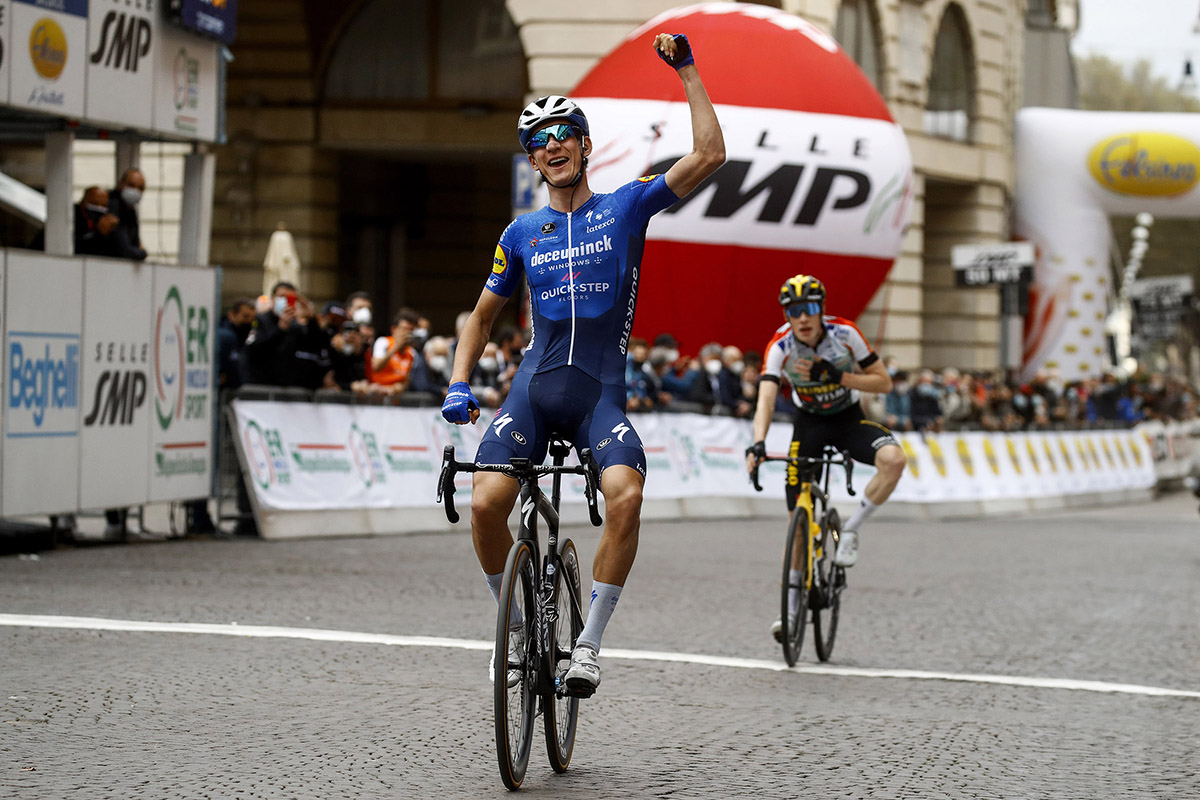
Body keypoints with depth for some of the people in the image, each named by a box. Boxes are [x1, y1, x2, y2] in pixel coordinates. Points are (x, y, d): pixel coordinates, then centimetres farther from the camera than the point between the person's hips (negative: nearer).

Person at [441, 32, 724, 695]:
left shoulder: (625, 207, 7)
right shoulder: (522, 234, 13)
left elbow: (709, 155, -4)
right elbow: (482, 315, 23)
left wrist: (686, 71, -4)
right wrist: (459, 384, 7)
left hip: (601, 391, -2)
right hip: (535, 386, 2)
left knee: (626, 495, -29)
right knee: (485, 503, -20)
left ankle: (589, 641, -16)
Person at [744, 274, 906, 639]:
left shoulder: (845, 333, -21)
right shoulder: (780, 346, -22)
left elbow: (884, 382, -14)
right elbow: (766, 398, -34)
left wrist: (838, 377, -28)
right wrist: (758, 444, -52)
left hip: (849, 418, 0)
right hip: (809, 423, 0)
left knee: (893, 458, -32)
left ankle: (851, 530, -13)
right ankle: (794, 605, 12)